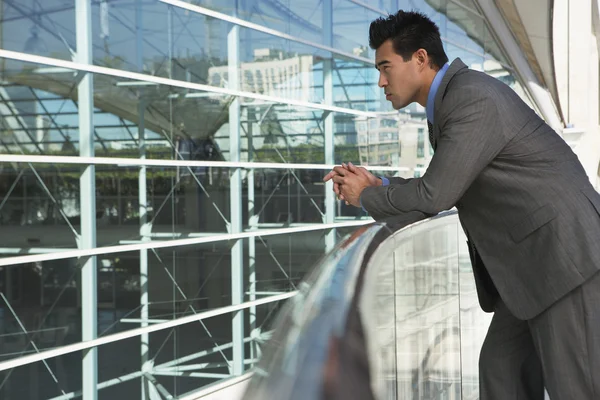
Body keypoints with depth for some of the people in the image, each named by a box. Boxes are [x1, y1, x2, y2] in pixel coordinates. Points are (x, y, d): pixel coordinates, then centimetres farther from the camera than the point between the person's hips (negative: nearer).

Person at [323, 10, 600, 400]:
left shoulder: (473, 99, -18)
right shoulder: (452, 99, 14)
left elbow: (433, 195, -17)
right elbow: (446, 189, 21)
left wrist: (365, 198, 0)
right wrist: (377, 184, 10)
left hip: (563, 252, -10)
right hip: (535, 255, 10)